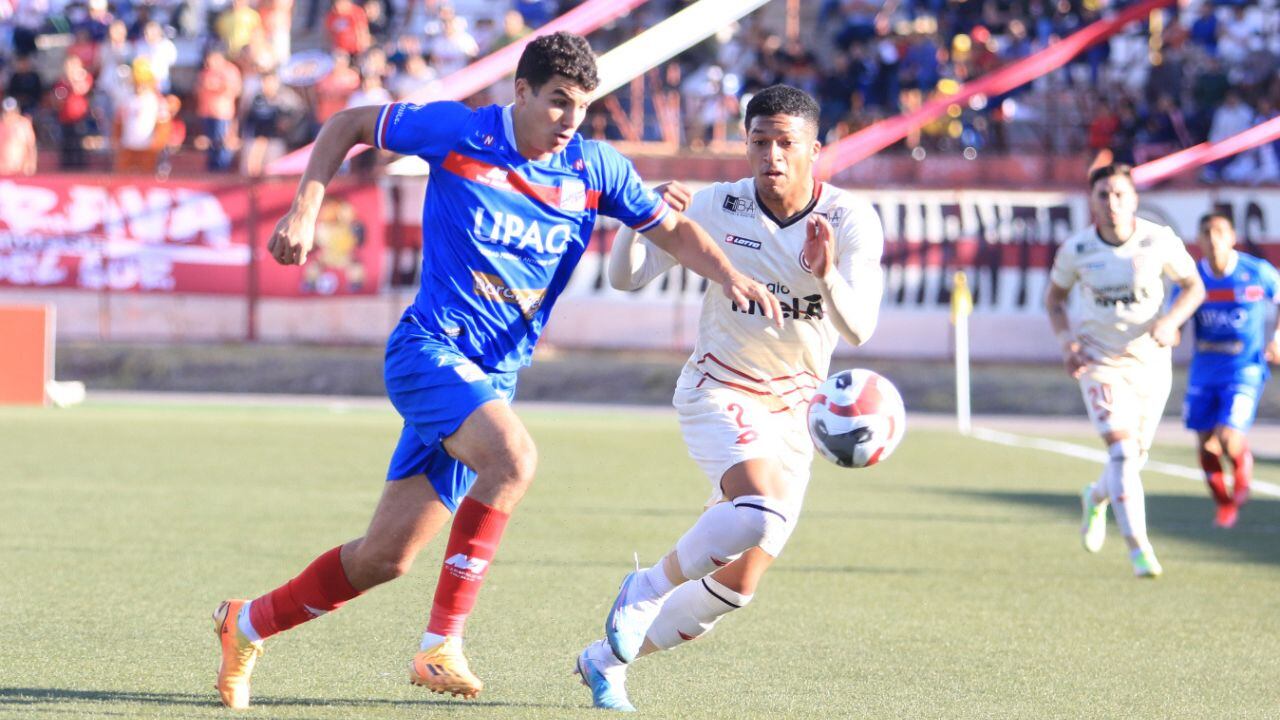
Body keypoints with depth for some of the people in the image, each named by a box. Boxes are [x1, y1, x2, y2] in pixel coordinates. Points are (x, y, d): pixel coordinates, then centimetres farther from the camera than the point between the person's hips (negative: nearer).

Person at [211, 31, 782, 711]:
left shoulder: (593, 169, 2)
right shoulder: (457, 133, -8)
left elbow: (671, 229, 9)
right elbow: (347, 125, 3)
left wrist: (729, 275, -9)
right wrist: (305, 211, -7)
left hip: (493, 378, 5)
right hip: (430, 348, -5)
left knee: (385, 558, 6)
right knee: (514, 458, -33)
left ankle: (248, 624, 28)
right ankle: (441, 644, -28)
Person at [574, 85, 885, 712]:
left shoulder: (852, 221, -10)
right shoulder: (719, 206, -10)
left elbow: (859, 329, -20)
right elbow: (626, 276, -6)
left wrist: (828, 276, -40)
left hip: (793, 409, 3)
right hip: (719, 389, -3)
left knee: (737, 584, 2)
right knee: (759, 510, -33)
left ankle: (607, 659, 22)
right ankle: (651, 585, -7)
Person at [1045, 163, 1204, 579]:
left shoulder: (1159, 241, -11)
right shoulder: (1076, 250, -10)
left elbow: (1194, 286, 1)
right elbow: (1054, 298, 7)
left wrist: (1170, 320, -17)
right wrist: (1066, 340, -10)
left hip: (1150, 361, 2)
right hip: (1099, 362, -2)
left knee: (1135, 456, 13)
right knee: (1122, 450, -19)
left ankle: (1096, 498, 48)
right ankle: (1138, 547, -18)